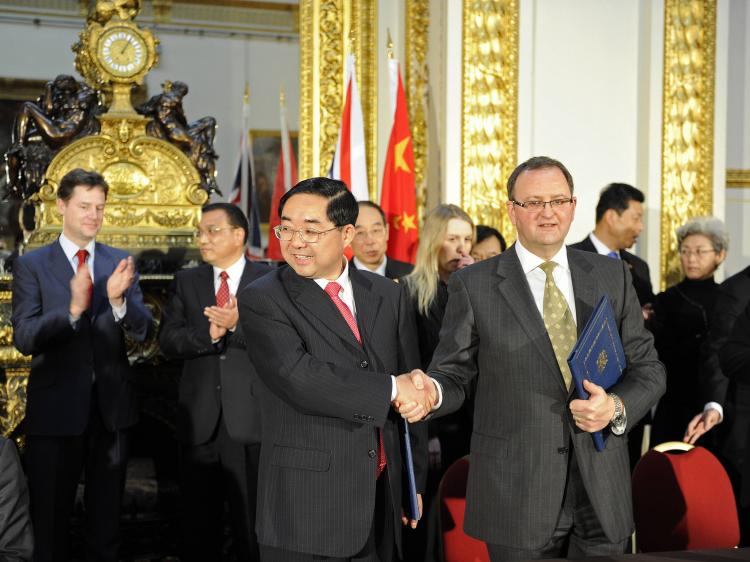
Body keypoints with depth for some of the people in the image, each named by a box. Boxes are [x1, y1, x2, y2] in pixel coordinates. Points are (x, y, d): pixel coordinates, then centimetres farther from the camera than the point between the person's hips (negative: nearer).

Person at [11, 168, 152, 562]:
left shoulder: (120, 263, 3)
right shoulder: (32, 265, -4)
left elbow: (142, 332, -4)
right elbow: (24, 338, -14)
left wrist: (118, 299, -24)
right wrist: (72, 309, -30)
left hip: (112, 407, 3)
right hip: (56, 409, -2)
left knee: (106, 515, 16)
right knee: (50, 519, 9)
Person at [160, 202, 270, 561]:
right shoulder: (186, 282, 9)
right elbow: (169, 342, -2)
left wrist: (238, 324, -24)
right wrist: (208, 333, -18)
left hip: (250, 420, -3)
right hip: (199, 421, 3)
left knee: (253, 523, 6)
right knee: (198, 523, 12)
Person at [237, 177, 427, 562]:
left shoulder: (387, 295, 8)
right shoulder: (261, 300, -6)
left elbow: (412, 393, 12)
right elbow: (299, 378, -21)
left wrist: (415, 483, 12)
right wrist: (390, 389, -16)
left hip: (382, 499, 4)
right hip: (305, 505, -4)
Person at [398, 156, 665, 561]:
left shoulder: (611, 276, 6)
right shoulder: (473, 285, -1)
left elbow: (647, 369, 9)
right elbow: (453, 374, 1)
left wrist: (617, 407, -12)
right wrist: (431, 392, -22)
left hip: (602, 491, 3)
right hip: (516, 493, -2)